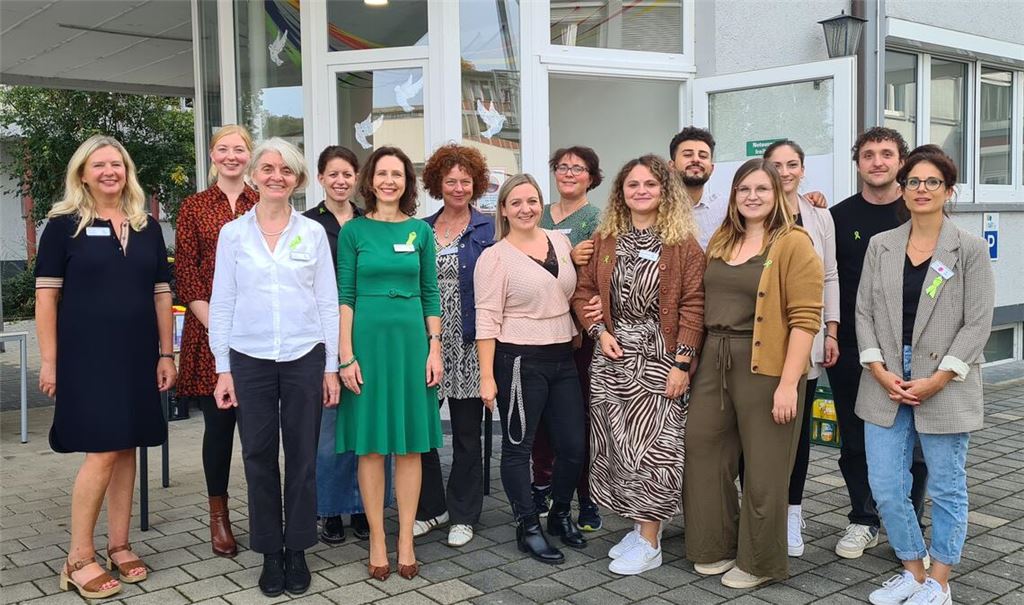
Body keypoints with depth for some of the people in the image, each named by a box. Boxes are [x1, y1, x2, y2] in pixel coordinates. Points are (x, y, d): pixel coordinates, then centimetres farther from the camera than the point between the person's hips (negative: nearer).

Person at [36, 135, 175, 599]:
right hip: (86, 355, -4)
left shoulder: (147, 226, 10)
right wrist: (49, 361, -8)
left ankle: (118, 546, 19)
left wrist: (166, 354, 7)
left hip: (138, 355, 4)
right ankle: (78, 559, 4)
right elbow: (46, 295, -4)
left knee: (126, 449, 8)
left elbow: (161, 294, 11)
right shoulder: (64, 224, -1)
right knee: (103, 451, -9)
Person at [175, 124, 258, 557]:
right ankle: (218, 516, 19)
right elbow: (184, 273, 2)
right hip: (210, 330, 0)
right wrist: (212, 321, -9)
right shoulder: (194, 207, 7)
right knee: (218, 422, 4)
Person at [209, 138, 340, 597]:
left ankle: (297, 550, 19)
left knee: (302, 456, 5)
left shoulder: (313, 233, 5)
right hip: (250, 360, 0)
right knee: (259, 457, 5)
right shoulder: (233, 233, 5)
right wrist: (223, 369, 0)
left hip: (304, 357, 0)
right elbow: (221, 304, 5)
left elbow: (328, 302, 5)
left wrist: (331, 367, 2)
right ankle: (270, 554, 19)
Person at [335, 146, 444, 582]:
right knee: (371, 444, 3)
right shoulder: (353, 230, 1)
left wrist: (434, 348, 1)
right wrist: (346, 356, -8)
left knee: (410, 443, 6)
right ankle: (377, 540, 14)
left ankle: (405, 540, 15)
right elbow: (345, 296, -2)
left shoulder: (420, 231, 7)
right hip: (368, 338, -2)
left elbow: (430, 294, 9)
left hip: (411, 338, 2)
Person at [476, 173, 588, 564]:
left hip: (563, 358, 6)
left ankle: (560, 515, 31)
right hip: (519, 360, -5)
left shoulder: (561, 242, 9)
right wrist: (487, 377, -14)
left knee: (574, 446, 8)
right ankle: (529, 528, 20)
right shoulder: (494, 257, -7)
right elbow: (487, 320, -10)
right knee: (518, 446, 5)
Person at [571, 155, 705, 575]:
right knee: (616, 446, 8)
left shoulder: (683, 244, -4)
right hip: (613, 356, 5)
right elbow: (583, 291, 11)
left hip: (660, 359, -5)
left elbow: (692, 306, -8)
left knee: (652, 446, -3)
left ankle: (649, 543, 8)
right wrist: (600, 331, -5)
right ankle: (640, 526, 24)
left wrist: (682, 361, -14)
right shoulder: (604, 240, 9)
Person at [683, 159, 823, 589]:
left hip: (765, 366, -7)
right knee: (702, 452, 12)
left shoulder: (793, 244, -9)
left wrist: (789, 382, -19)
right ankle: (719, 546, 30)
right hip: (715, 360, 7)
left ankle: (760, 562, 22)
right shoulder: (720, 242, 13)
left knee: (763, 468, 5)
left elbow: (805, 318, -14)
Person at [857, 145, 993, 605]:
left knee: (946, 487, 8)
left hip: (945, 387, -3)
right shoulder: (880, 245, 7)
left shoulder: (970, 249, -3)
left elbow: (978, 323, -6)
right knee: (885, 487, 5)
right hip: (887, 384, 3)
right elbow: (864, 312, 6)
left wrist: (937, 379, -14)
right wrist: (880, 370, -6)